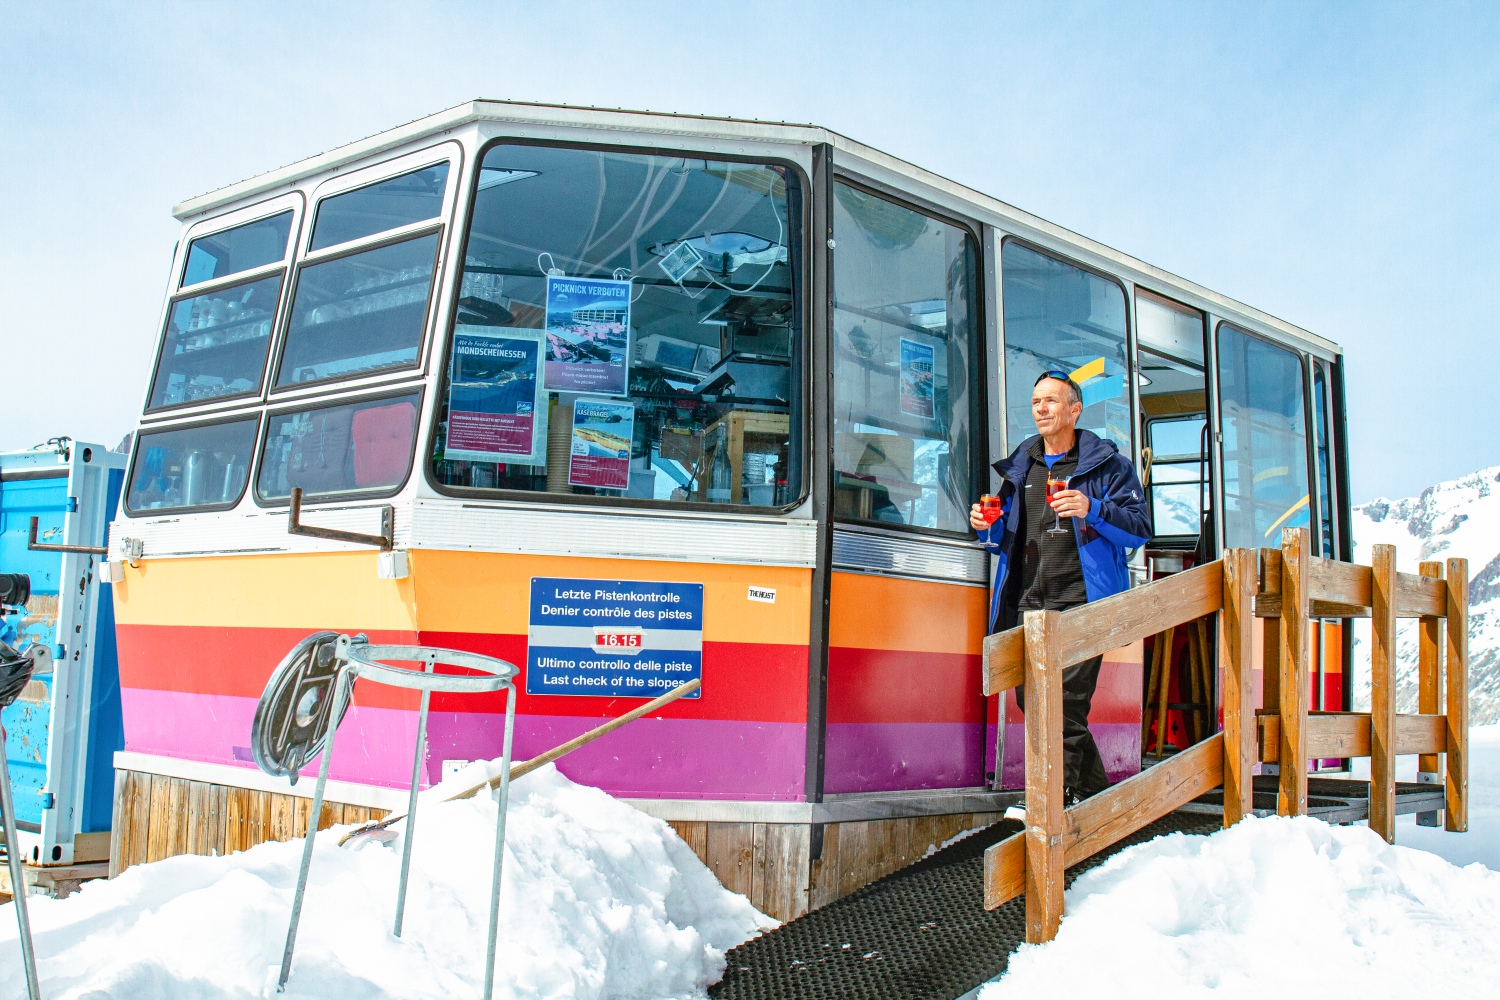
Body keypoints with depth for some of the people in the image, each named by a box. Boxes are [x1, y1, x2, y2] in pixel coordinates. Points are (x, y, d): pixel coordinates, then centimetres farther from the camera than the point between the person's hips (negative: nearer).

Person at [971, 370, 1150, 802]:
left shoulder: (1107, 464, 5)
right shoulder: (1019, 468, 20)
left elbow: (1140, 528, -3)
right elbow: (1005, 542, 25)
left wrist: (1092, 510, -19)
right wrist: (988, 527, 2)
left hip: (1080, 604, -6)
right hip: (1027, 605, 6)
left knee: (1066, 708, -13)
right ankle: (1095, 791, 22)